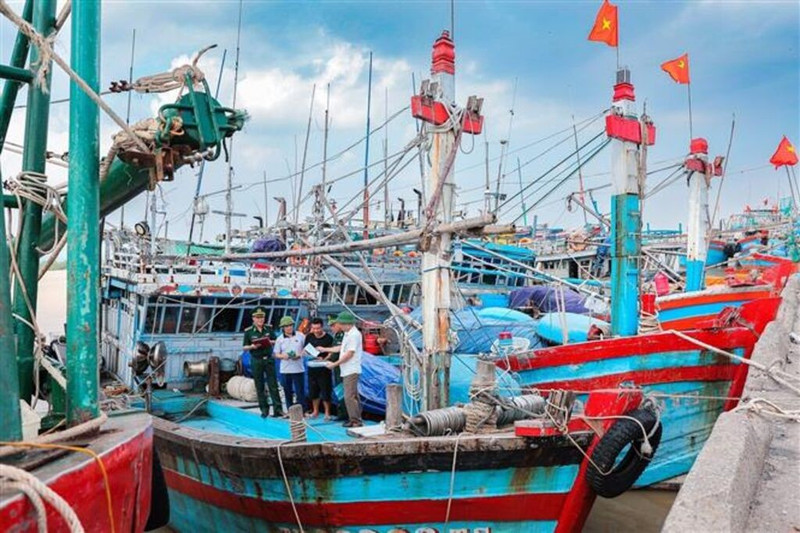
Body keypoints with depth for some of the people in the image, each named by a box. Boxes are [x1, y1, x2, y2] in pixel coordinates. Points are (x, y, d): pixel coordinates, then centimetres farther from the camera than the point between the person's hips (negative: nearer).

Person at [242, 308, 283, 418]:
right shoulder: (248, 331, -1)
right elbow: (244, 347, 1)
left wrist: (271, 342, -10)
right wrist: (252, 347, -19)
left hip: (269, 359, 1)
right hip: (256, 360, -1)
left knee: (273, 385, 0)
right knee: (259, 387, 6)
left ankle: (278, 409, 1)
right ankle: (264, 409, 16)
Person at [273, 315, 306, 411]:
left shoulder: (300, 336, 1)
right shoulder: (280, 339, 4)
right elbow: (276, 354, 7)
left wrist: (300, 355, -12)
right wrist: (282, 356, -14)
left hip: (298, 368, -2)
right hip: (285, 369, 2)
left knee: (300, 391, -2)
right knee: (288, 392, 9)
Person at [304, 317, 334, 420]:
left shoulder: (328, 338, -8)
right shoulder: (309, 337, 5)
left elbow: (331, 353, -10)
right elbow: (305, 350, 13)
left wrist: (324, 359, -26)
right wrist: (307, 353, -9)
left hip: (324, 368, -5)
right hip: (312, 367, 5)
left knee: (325, 391, -1)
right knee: (313, 391, 12)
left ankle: (327, 413, 11)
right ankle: (315, 411, 27)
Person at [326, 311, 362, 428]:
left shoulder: (354, 334, -16)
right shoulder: (347, 334, 15)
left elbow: (349, 354, -19)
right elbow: (343, 349, 21)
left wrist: (335, 364, -13)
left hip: (351, 371, -10)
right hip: (347, 370, 10)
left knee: (349, 397, -10)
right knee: (353, 396, 14)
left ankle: (356, 421, -5)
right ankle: (355, 419, 20)